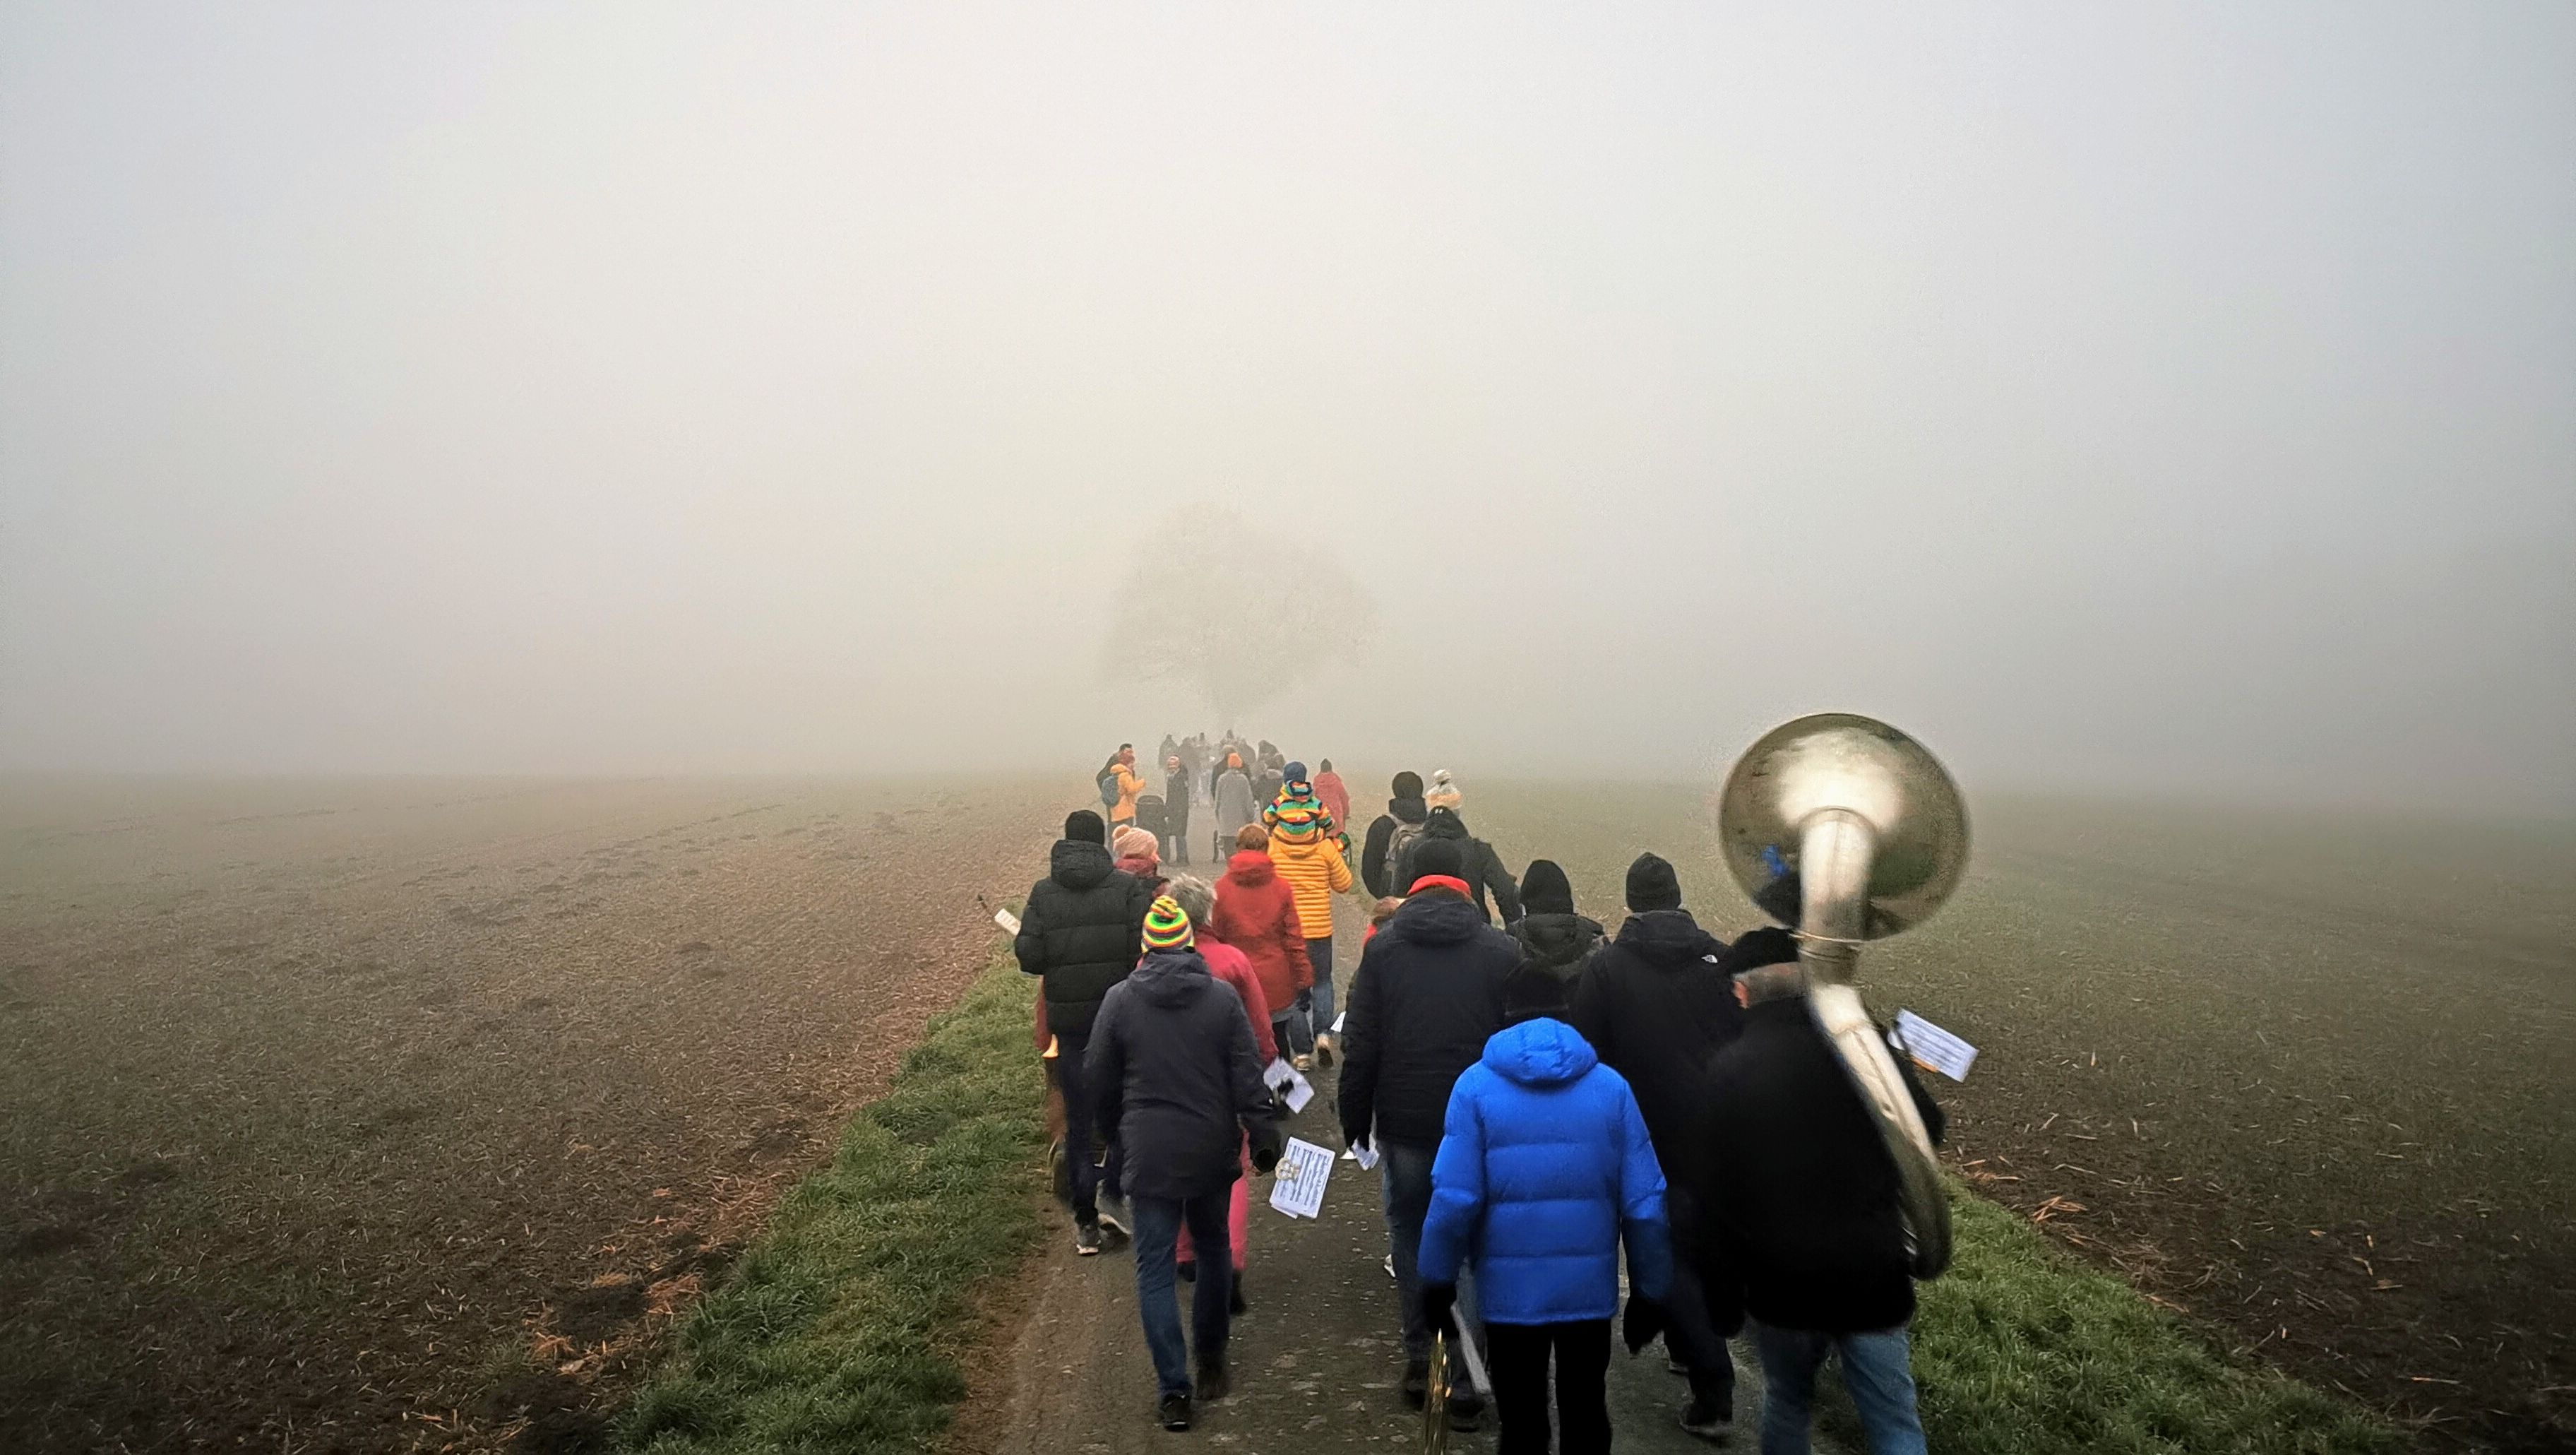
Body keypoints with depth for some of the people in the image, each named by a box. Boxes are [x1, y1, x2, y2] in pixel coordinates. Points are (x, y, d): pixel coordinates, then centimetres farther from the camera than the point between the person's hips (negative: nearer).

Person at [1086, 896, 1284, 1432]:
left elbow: (1098, 1079, 3)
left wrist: (1113, 1132, 18)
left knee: (1155, 1270, 5)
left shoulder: (1120, 999, -5)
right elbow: (1248, 1076, -8)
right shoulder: (1222, 996, -6)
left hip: (1149, 1155, -1)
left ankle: (1175, 1389, 2)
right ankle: (1211, 1362, 31)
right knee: (1214, 1251, 20)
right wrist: (1264, 1137, -1)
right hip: (1211, 1149, 1)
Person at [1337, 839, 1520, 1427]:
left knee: (1411, 1239, 16)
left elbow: (1362, 1044, -1)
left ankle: (1421, 1358, 22)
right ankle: (1464, 1377, 6)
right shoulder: (1501, 950, -1)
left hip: (1403, 1122, 1)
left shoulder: (1382, 947, 0)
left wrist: (1355, 1119, 6)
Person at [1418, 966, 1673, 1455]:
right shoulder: (1610, 1086, -4)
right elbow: (1645, 1204, -4)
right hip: (1590, 1288, 2)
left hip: (1510, 1290, -1)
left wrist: (1438, 1281, -1)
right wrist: (1648, 1292, 7)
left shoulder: (1476, 1086, -8)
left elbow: (1455, 1199, -13)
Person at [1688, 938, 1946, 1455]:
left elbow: (1712, 1189, -8)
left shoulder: (1727, 1072, -12)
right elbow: (1927, 1131, 5)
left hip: (1780, 1284, 0)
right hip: (1874, 1279, 0)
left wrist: (1718, 1273, 5)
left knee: (1786, 1405, 23)